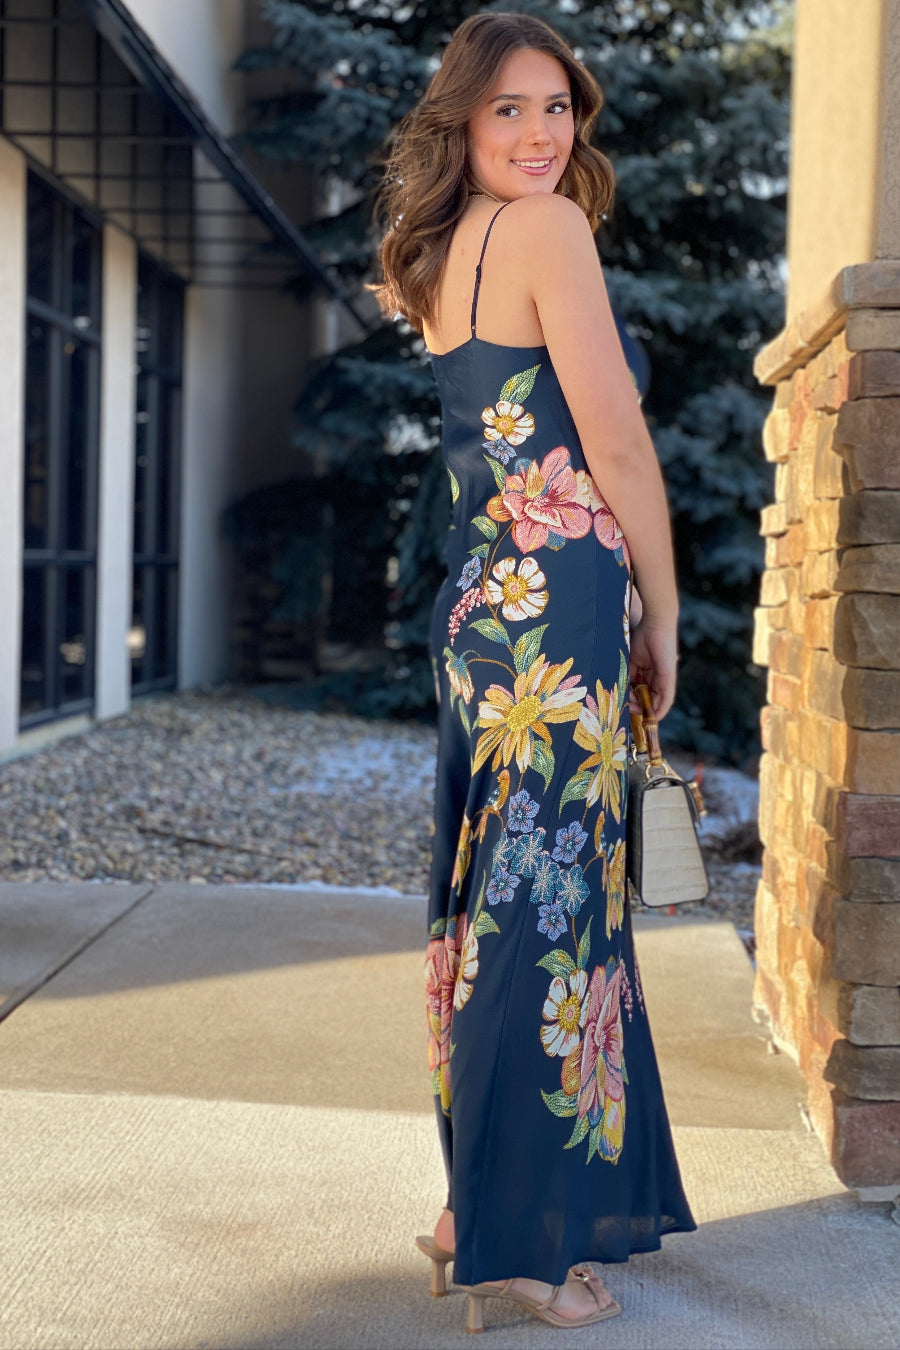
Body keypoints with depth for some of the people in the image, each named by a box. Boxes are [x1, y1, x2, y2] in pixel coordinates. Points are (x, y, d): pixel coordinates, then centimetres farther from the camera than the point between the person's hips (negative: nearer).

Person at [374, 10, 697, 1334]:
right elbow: (617, 446, -10)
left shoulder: (448, 252, 18)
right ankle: (514, 1238, 6)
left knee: (504, 903, 15)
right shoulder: (547, 230, -8)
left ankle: (489, 1203, 27)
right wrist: (664, 615, -2)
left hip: (482, 602, 9)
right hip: (557, 603, -9)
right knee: (546, 905, -3)